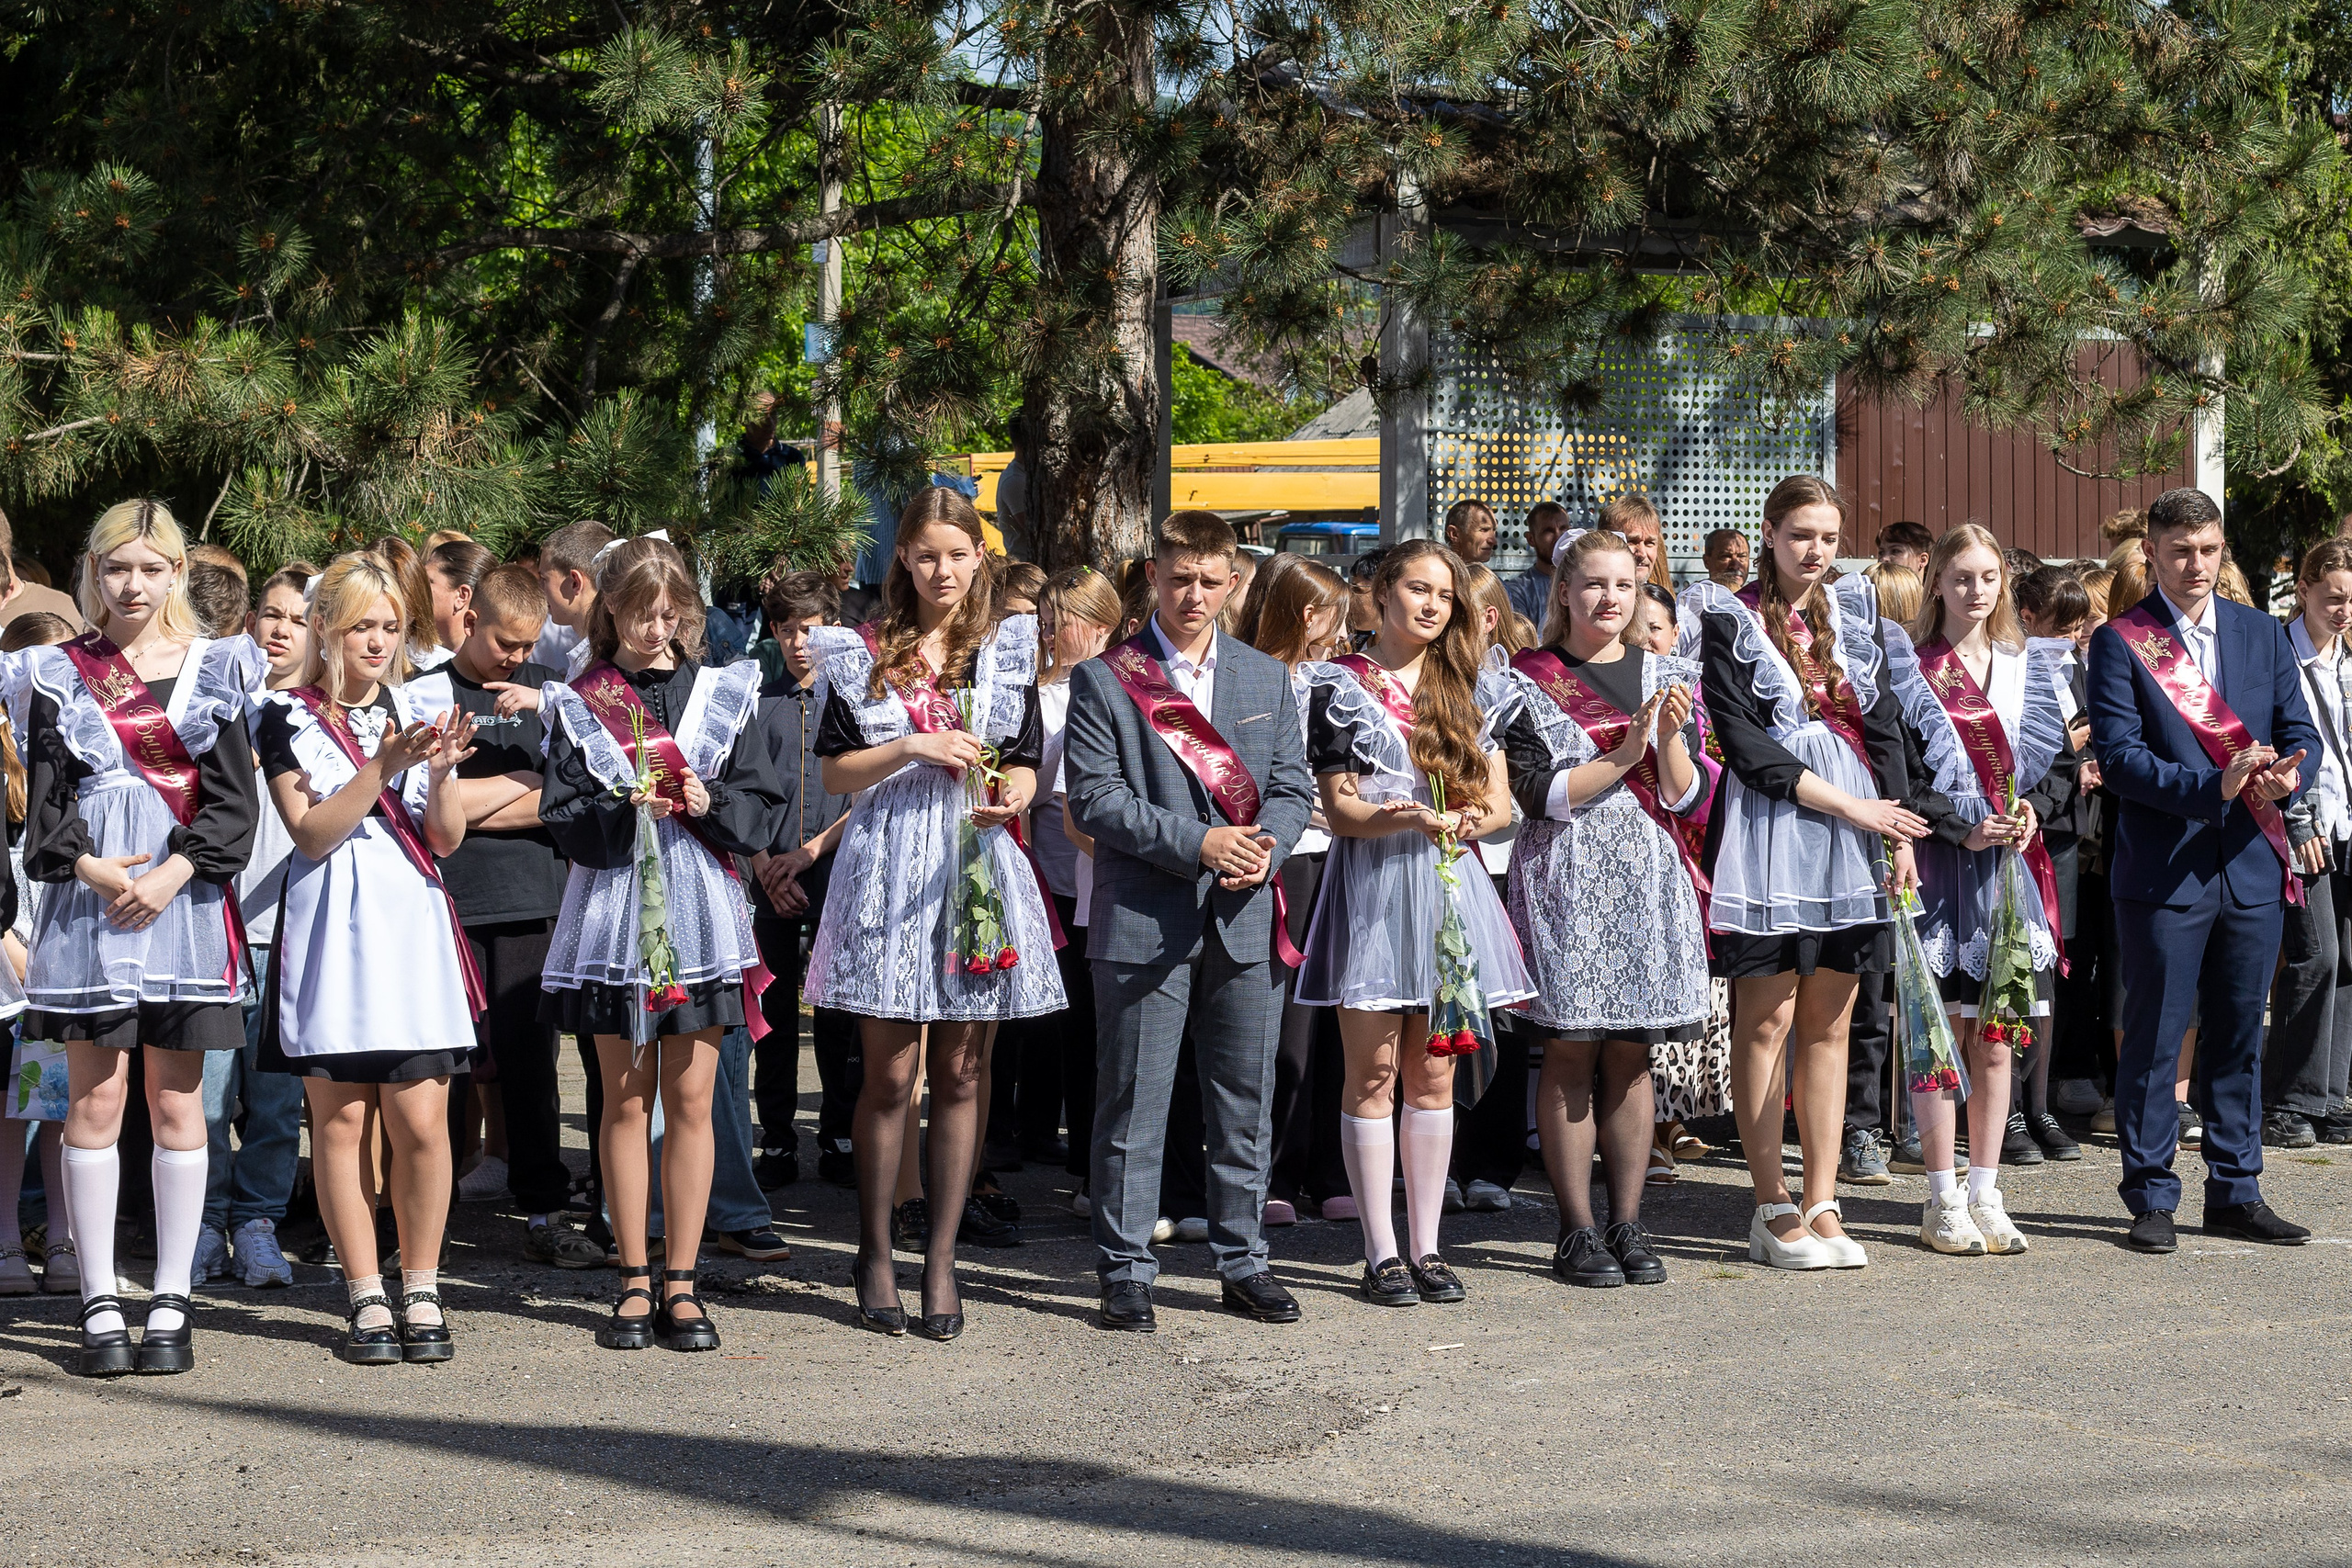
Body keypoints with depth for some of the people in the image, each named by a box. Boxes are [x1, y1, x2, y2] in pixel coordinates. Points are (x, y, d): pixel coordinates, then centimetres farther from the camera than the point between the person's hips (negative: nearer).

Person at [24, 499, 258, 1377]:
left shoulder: (210, 671, 7)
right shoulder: (60, 673, 8)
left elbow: (233, 798, 1)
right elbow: (46, 795, 3)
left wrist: (171, 875, -13)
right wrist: (90, 867, -14)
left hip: (184, 895, 0)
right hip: (88, 899, 0)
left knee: (176, 1101, 3)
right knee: (95, 1098, 0)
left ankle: (172, 1303, 9)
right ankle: (100, 1304, 5)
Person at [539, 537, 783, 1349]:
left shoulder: (718, 695, 6)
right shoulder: (578, 705, 3)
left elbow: (761, 809, 5)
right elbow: (563, 818, -3)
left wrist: (710, 803, -14)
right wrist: (623, 810, -20)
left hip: (699, 910, 1)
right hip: (614, 908, 0)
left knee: (690, 1099, 0)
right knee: (626, 1099, 4)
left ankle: (681, 1282, 6)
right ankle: (633, 1281, 11)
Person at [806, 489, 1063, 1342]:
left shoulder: (1007, 649, 11)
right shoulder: (863, 654, 6)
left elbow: (1025, 762, 11)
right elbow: (836, 772, 3)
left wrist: (1011, 794, -11)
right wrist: (911, 749, -12)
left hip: (977, 865, 2)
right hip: (890, 870, -2)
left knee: (960, 1074, 2)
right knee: (888, 1074, -1)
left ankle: (941, 1262, 8)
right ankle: (875, 1256, 9)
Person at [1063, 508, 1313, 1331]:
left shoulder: (1268, 678, 13)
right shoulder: (1103, 680, -1)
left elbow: (1291, 785, 10)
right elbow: (1093, 799, -8)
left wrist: (1265, 845, -11)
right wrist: (1198, 842, -17)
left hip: (1247, 920, 4)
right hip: (1144, 921, -4)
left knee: (1245, 1106, 10)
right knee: (1132, 1107, 0)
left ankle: (1243, 1264, 20)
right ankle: (1125, 1272, 8)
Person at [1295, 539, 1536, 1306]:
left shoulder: (1470, 689, 13)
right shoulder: (1340, 686, 2)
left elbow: (1501, 803, 11)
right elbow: (1340, 812, -3)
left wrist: (1467, 819, -11)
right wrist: (1405, 817, -21)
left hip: (1447, 882, 4)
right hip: (1370, 886, -4)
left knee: (1433, 1075, 5)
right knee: (1373, 1074, -3)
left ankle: (1426, 1245, 10)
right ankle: (1381, 1251, 1)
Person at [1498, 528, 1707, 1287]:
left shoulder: (1664, 676, 12)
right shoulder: (1529, 681, 1)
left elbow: (1687, 797, 6)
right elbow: (1538, 792, -9)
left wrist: (1671, 737, -12)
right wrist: (1624, 756, -14)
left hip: (1648, 879, 3)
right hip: (1567, 878, -3)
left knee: (1631, 1055, 5)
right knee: (1570, 1052, -3)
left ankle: (1627, 1223, 11)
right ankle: (1576, 1228, 2)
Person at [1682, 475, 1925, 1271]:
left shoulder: (1853, 615, 15)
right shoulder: (1731, 621, -2)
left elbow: (1885, 728, 12)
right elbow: (1743, 740, -9)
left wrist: (1901, 833, 1)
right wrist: (1845, 805, -12)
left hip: (1856, 832, 5)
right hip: (1771, 826, -5)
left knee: (1829, 1024, 5)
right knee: (1767, 1019, -4)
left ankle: (1821, 1204, 7)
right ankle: (1773, 1210, 1)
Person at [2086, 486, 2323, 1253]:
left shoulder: (2264, 634, 12)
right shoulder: (2120, 641, -2)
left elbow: (2301, 734, 11)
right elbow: (2119, 756, -11)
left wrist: (2287, 774, -13)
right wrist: (2214, 786, -22)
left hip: (2251, 870, 4)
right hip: (2163, 869, -4)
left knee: (2239, 1037, 10)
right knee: (2154, 1038, 0)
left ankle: (2236, 1191, 19)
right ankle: (2151, 1196, 9)